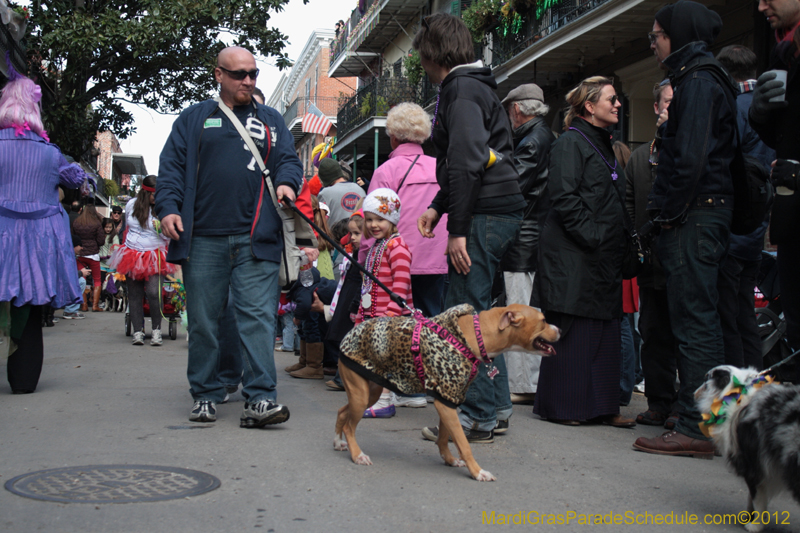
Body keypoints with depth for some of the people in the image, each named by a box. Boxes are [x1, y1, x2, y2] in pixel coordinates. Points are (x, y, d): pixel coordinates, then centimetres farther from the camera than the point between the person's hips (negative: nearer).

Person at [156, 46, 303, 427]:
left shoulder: (271, 120, 19)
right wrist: (168, 207, -6)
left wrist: (286, 182, -11)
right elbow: (171, 165, 9)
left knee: (258, 316, -9)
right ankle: (205, 395, 18)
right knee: (202, 320, 6)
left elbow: (288, 160, 12)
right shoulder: (194, 119, 16)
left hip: (255, 239, 0)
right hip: (203, 240, 0)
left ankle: (259, 399, -9)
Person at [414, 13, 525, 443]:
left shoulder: (463, 89, -10)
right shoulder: (473, 86, 23)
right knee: (473, 310, 13)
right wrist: (438, 207, 18)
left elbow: (467, 162, -20)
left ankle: (479, 416, -3)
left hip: (485, 213, -10)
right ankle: (497, 408, 19)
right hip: (498, 212, 10)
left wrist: (458, 229, -20)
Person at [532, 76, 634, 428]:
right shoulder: (571, 142, -8)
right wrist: (592, 237, -20)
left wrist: (617, 243, 13)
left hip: (602, 255, 9)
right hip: (573, 253, -9)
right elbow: (563, 198, -18)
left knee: (603, 329, 8)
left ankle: (601, 406, 14)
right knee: (571, 330, -4)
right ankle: (562, 407, 5)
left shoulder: (603, 144, 20)